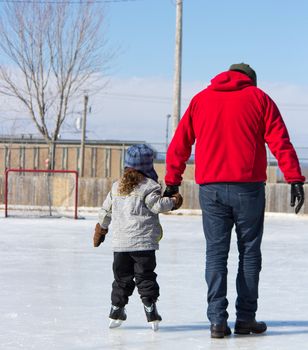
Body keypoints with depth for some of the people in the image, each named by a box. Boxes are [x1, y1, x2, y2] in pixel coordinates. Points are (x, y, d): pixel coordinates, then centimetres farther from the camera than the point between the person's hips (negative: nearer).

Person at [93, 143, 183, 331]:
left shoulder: (117, 186, 13)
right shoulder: (149, 186, -6)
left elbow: (106, 210, 19)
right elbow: (157, 205, -14)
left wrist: (101, 229, 32)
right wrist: (174, 201, 3)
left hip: (120, 243, 5)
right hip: (144, 242, -5)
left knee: (122, 277, 12)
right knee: (145, 275, 0)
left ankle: (116, 310, 14)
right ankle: (150, 307, -3)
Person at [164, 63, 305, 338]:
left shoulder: (200, 99, 13)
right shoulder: (259, 98, 6)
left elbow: (179, 144, 12)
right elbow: (280, 142, -2)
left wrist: (172, 181, 16)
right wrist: (295, 179, -5)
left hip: (211, 189, 2)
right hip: (248, 188, -2)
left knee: (216, 253, 6)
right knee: (249, 253, 9)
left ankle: (218, 321, -1)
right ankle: (245, 319, 10)